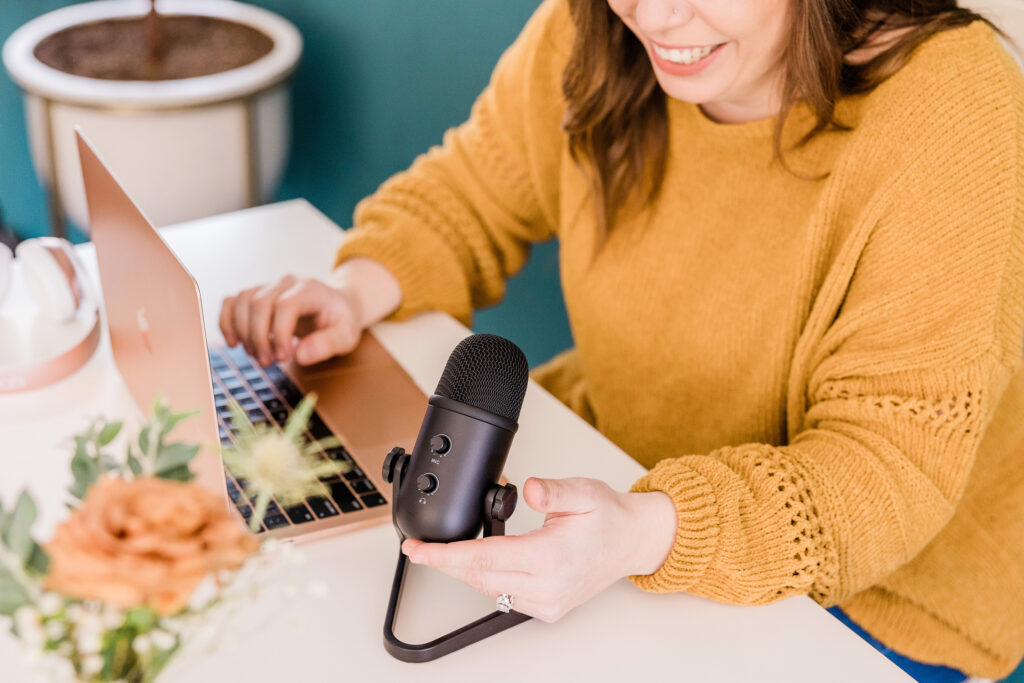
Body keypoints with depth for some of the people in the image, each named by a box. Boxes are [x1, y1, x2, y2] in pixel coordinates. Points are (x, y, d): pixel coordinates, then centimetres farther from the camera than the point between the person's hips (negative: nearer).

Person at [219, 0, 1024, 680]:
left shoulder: (953, 114, -28)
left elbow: (898, 463, -29)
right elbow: (475, 192, 7)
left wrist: (645, 534, -45)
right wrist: (359, 290, -14)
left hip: (865, 588, -4)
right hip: (615, 464, 5)